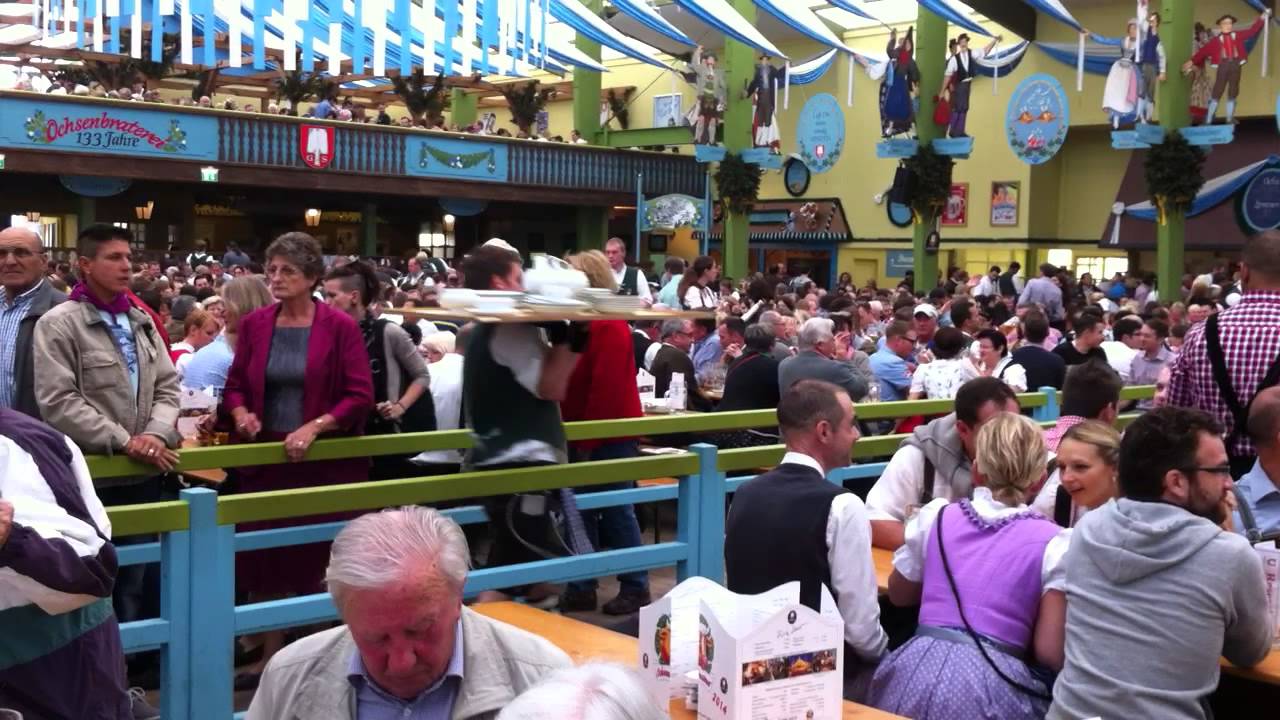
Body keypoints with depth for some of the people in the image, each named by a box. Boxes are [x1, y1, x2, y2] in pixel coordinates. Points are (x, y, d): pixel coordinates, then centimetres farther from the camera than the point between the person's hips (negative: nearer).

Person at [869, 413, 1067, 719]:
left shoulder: (935, 516, 9)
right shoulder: (1054, 543, -1)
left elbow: (899, 595, 26)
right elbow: (1051, 653, -5)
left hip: (918, 673, 4)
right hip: (991, 683, -3)